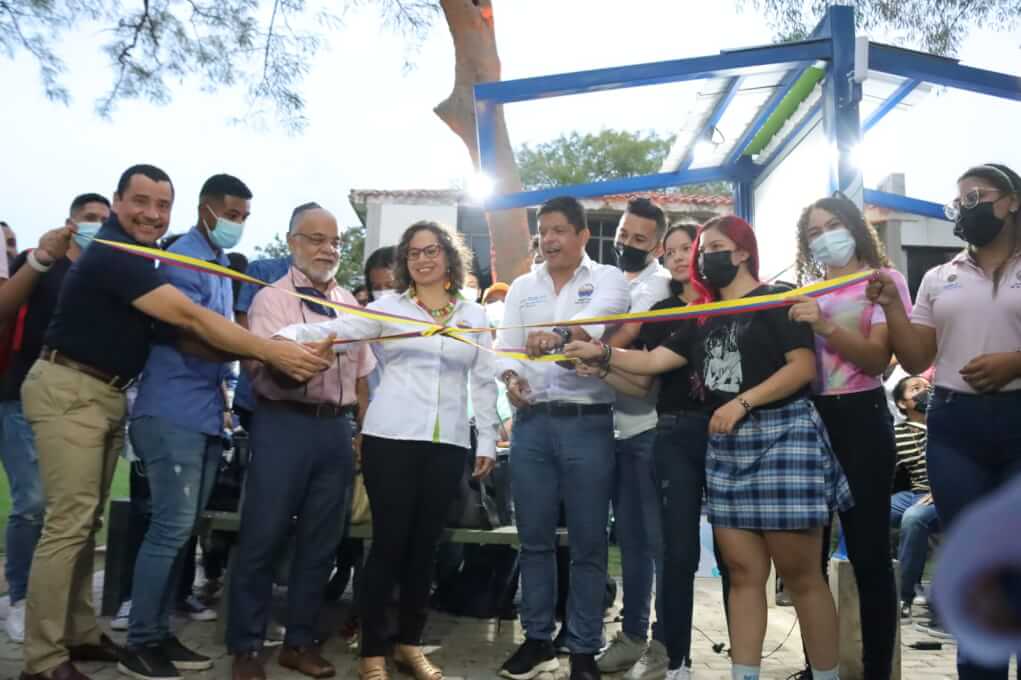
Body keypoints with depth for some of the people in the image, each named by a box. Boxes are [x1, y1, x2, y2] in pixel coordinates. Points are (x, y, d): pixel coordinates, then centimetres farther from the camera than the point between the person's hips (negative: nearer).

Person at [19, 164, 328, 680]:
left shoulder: (135, 256, 13)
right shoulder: (113, 255, -20)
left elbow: (172, 326, 13)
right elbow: (190, 318, -27)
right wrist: (272, 352, -28)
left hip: (106, 395, 10)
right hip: (69, 392, -10)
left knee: (87, 521, 13)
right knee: (68, 523, -9)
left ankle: (80, 634, 22)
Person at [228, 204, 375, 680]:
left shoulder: (349, 302, 13)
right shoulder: (271, 300, -2)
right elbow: (264, 370, -14)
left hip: (335, 427, 5)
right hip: (284, 425, -5)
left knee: (320, 540, 11)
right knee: (263, 537, 0)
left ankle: (300, 642, 24)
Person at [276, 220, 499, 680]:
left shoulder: (474, 314, 11)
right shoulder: (388, 307, 4)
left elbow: (484, 381, 12)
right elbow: (337, 329, -10)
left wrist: (488, 440, 8)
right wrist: (289, 334, -28)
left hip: (447, 444, 3)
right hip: (391, 438, -2)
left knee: (424, 544, 10)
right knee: (388, 543, 0)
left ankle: (409, 643, 25)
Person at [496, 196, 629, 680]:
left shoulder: (606, 278, 2)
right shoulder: (522, 287, 14)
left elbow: (599, 317, -20)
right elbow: (505, 344, 7)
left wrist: (561, 333, -41)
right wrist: (511, 376, -16)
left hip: (587, 423, -3)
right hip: (532, 422, 4)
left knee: (588, 543, 4)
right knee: (534, 538, 10)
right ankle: (537, 639, 25)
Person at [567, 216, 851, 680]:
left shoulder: (776, 300, -2)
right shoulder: (705, 318, 17)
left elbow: (804, 366, -12)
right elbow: (654, 361, 11)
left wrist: (743, 402, -18)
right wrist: (602, 354, -3)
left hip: (782, 438, -6)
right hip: (726, 448, 6)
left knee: (800, 574, -2)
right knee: (743, 572, 7)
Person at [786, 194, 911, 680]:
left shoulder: (883, 279, 0)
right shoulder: (807, 292, 13)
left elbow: (878, 359, -13)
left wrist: (825, 325, -24)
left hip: (860, 419, -5)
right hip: (809, 419, 5)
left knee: (867, 550, -3)